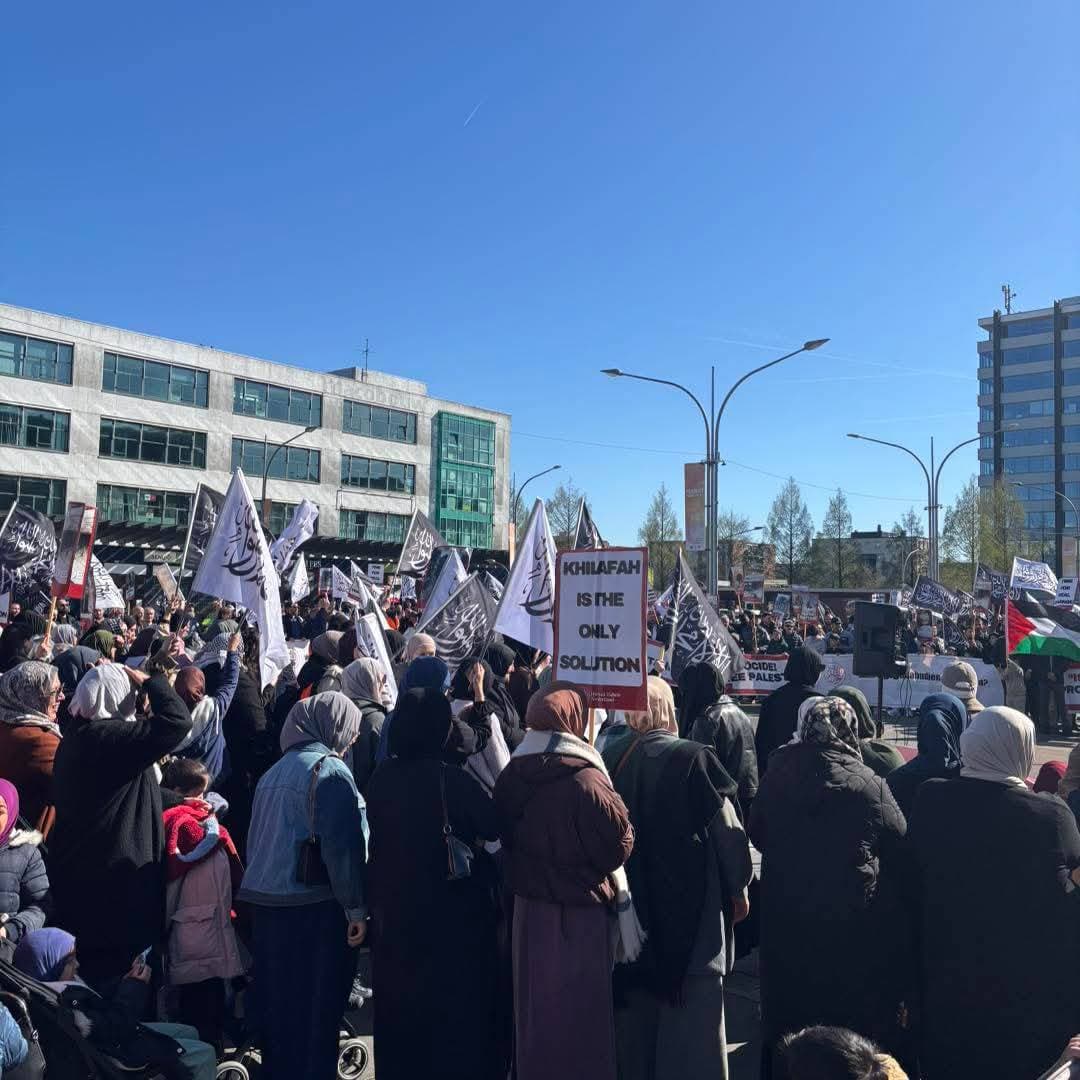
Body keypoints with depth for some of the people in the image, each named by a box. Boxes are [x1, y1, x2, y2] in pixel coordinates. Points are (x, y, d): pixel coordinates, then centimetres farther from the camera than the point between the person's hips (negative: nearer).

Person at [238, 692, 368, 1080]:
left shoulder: (274, 772, 12)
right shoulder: (329, 769, -13)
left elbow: (255, 842, 18)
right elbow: (342, 846, -18)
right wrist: (356, 908, -13)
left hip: (266, 902, 8)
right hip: (313, 906, -8)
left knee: (278, 1002, 17)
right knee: (316, 1006, 4)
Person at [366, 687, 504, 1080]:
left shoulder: (381, 777, -5)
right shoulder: (450, 779, -24)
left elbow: (378, 840, 7)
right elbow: (498, 827, -16)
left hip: (394, 913, 6)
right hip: (454, 916, -6)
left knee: (402, 1009, 22)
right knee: (459, 1015, 12)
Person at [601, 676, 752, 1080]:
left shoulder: (610, 761, -8)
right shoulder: (692, 757, -16)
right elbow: (727, 830, -10)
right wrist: (738, 888, 5)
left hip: (630, 906, 3)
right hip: (690, 909, -3)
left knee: (635, 1011, 19)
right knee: (691, 1020, 9)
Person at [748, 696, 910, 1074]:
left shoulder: (776, 775, -7)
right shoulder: (869, 784, -16)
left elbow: (757, 834, 7)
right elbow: (900, 847, -7)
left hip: (786, 913, 3)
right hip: (854, 918, -2)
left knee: (791, 1002, 19)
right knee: (858, 1013, 16)